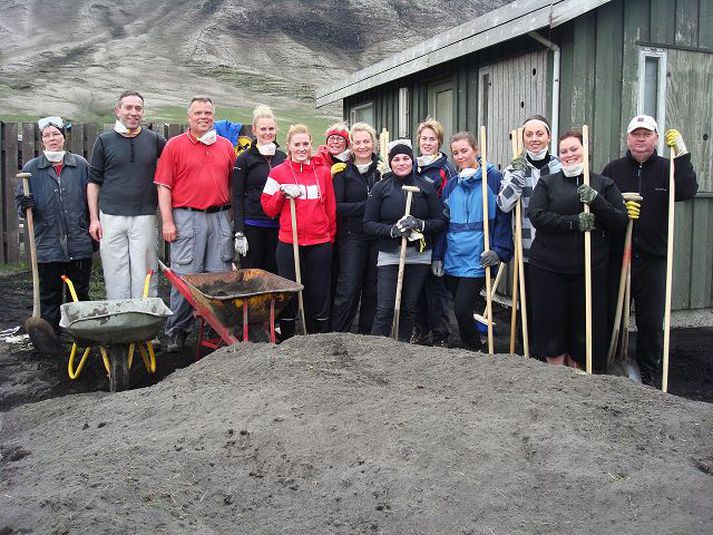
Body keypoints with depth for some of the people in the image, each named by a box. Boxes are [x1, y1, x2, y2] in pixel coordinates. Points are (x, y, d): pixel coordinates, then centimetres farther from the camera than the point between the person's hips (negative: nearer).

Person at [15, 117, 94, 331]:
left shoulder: (80, 164, 6)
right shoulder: (31, 168, 6)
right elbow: (20, 199, 11)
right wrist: (25, 205, -13)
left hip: (79, 243, 0)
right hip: (47, 246, 0)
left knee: (80, 294, 10)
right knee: (49, 296, 6)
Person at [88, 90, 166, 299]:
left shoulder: (154, 140, 7)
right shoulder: (104, 140, 7)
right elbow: (94, 181, 9)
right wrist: (93, 218, 1)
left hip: (145, 217, 0)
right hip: (111, 217, 0)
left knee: (144, 274, 2)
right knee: (115, 275, 3)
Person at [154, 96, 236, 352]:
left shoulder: (226, 146, 14)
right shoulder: (175, 145, 3)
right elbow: (164, 186, -1)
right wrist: (167, 221, -9)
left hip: (220, 218, 3)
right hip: (187, 218, -3)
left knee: (220, 275, 5)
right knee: (185, 276, -2)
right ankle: (177, 330, 9)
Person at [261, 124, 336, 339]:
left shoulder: (323, 172, 8)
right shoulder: (278, 173, 3)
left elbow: (331, 208, 14)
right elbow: (268, 209, 4)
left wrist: (331, 237, 13)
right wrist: (282, 193, -12)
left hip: (320, 243, 2)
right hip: (289, 243, -1)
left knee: (319, 295, 7)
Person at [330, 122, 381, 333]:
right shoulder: (344, 172, 2)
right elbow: (336, 206, -6)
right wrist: (366, 206, -14)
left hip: (378, 237, 2)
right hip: (352, 237, -2)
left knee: (373, 289, 8)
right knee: (348, 290, -4)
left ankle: (366, 334, 21)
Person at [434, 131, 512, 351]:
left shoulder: (493, 178, -3)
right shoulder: (451, 186, 13)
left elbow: (503, 216, -6)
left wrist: (498, 250, -15)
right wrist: (438, 256, 8)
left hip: (477, 258, -5)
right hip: (452, 258, 5)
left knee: (462, 310, -10)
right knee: (460, 310, 12)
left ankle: (476, 351, 11)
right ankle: (469, 350, 30)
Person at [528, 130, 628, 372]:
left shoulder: (604, 184, 8)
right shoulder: (547, 183, 6)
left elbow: (621, 222, 1)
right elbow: (536, 216, -9)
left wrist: (597, 201, -15)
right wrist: (574, 222, -18)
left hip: (590, 268, 1)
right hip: (548, 267, 0)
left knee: (585, 326, 4)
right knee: (551, 323, 4)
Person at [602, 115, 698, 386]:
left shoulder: (666, 169, 4)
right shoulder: (613, 169, 6)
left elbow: (688, 191, -14)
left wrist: (682, 154, -19)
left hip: (653, 259, 0)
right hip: (617, 257, 0)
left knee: (652, 322, 7)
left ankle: (648, 376, 21)